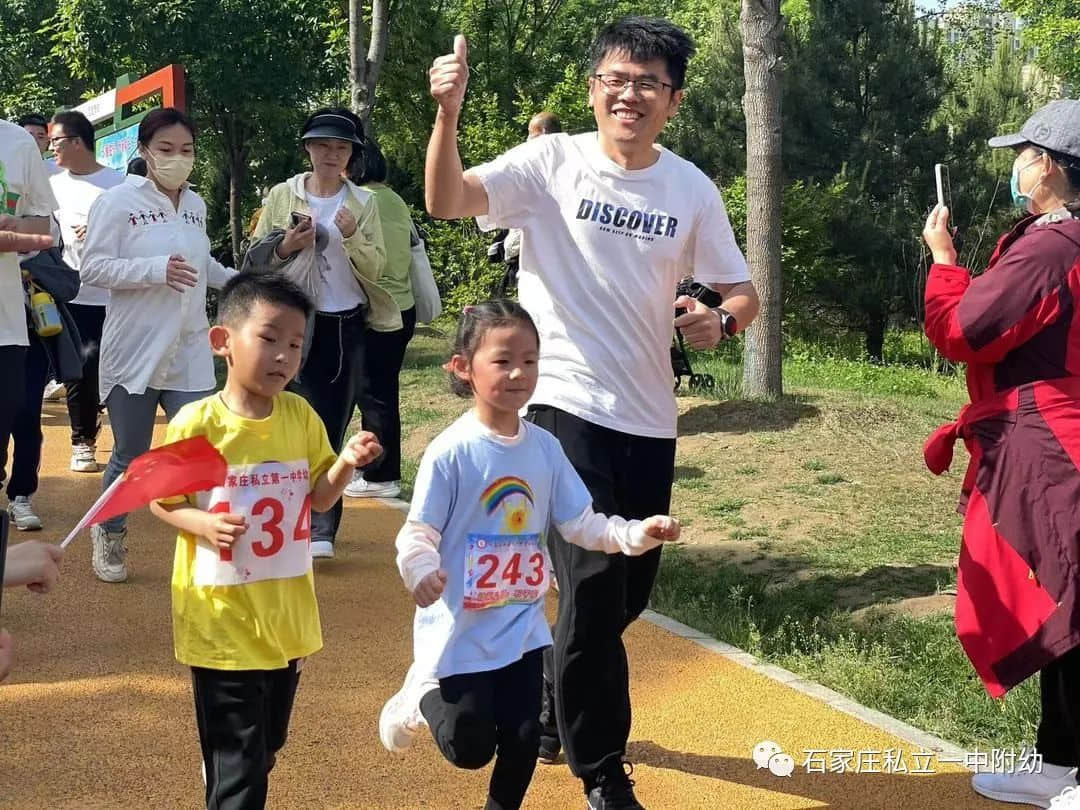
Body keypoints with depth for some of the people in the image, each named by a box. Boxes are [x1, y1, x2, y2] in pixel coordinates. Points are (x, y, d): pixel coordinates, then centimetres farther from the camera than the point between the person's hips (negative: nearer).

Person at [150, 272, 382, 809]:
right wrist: (205, 523, -23)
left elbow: (318, 498, 5)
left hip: (285, 616, 5)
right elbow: (160, 502, -5)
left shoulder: (301, 416, -2)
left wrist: (347, 462, -14)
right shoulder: (196, 423, -14)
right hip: (222, 620, -5)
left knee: (265, 750, 21)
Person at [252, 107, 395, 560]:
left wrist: (352, 238, -16)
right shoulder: (282, 196, 3)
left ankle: (319, 527, 8)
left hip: (347, 327, 1)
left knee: (332, 426, 2)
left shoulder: (363, 203, 4)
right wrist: (285, 248, -15)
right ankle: (320, 526, 4)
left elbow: (375, 270, 1)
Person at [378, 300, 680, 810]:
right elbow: (417, 533, -16)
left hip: (523, 628, 5)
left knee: (523, 741, 10)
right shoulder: (450, 451, -17)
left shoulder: (545, 448, -1)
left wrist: (638, 533, -10)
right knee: (470, 746, 1)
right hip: (461, 630, -5)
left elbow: (580, 525, 4)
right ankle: (422, 697, 31)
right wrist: (421, 571, -37)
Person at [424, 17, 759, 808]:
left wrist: (720, 321, -17)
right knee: (595, 585, -8)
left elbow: (743, 293, 6)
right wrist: (448, 114, -37)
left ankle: (561, 712, 45)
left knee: (630, 588, 17)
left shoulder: (693, 188, 2)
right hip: (568, 407, -5)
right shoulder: (551, 162, -7)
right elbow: (448, 202, -20)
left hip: (650, 417, 5)